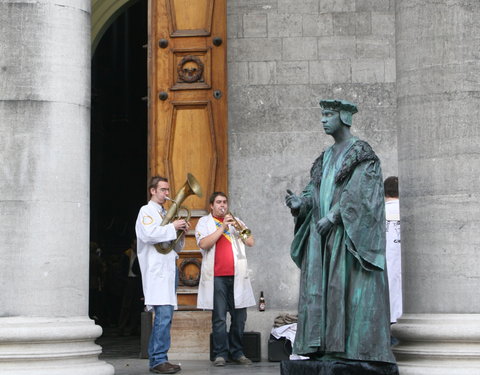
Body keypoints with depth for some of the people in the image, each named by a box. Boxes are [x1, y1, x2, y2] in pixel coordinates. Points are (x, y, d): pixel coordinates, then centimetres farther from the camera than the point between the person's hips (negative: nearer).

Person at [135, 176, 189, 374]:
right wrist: (172, 227, -13)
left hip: (169, 267, 8)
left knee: (164, 316, 8)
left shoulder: (165, 214, 23)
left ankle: (155, 358, 13)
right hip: (157, 269, -8)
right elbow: (149, 234, -19)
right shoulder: (146, 211, 1)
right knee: (164, 315, -14)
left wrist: (181, 232, 6)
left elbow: (176, 247, 24)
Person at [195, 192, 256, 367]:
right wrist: (222, 227, -10)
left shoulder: (235, 221, 20)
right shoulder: (204, 222, 10)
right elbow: (204, 244, -8)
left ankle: (237, 352, 11)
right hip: (216, 276, -3)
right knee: (219, 317, -5)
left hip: (237, 276, 3)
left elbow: (251, 242, 9)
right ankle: (220, 354, -2)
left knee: (239, 316, 2)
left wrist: (238, 228, -6)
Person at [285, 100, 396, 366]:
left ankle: (356, 350, -9)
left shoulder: (362, 154, -3)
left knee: (351, 289, -10)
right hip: (323, 234, 7)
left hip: (349, 235, -7)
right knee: (321, 289, 3)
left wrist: (333, 215, -23)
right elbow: (314, 192, 13)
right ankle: (326, 348, 4)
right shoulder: (326, 157, 19)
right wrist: (299, 203, -8)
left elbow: (357, 192, -15)